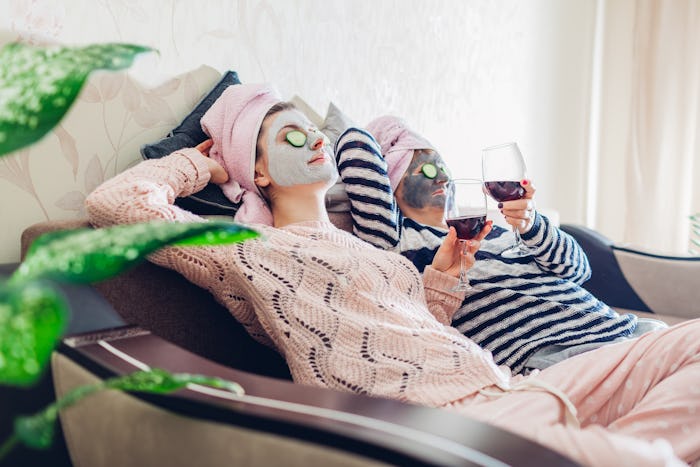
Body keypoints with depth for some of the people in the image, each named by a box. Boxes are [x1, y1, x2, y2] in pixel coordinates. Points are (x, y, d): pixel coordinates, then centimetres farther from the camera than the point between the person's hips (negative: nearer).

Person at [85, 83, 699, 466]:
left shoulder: (363, 246, 28)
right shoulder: (247, 253, 6)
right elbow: (113, 202, -2)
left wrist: (443, 273, 17)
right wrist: (200, 163, 13)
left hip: (503, 385, 9)